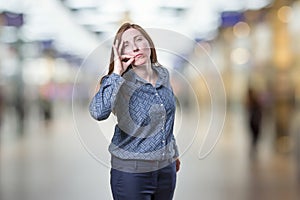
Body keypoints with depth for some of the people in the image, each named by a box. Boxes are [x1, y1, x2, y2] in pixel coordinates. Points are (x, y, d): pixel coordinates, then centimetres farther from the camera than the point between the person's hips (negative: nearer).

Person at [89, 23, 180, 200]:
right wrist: (116, 73, -27)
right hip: (131, 172, -5)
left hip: (166, 168, 5)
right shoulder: (120, 82, -13)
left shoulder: (163, 74, 3)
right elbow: (98, 112, -34)